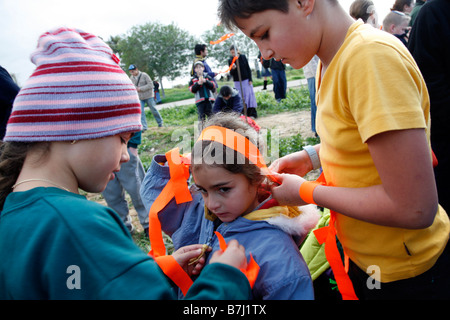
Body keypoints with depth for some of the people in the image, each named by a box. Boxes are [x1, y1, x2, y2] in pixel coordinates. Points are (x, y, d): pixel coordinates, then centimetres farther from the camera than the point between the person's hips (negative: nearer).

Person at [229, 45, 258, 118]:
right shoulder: (230, 60, -1)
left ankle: (252, 113, 6)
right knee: (241, 98, 0)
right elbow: (231, 73, -2)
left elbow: (248, 69, 2)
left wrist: (250, 80, -4)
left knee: (249, 95, 0)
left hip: (246, 80, 0)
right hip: (237, 82, 0)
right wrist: (233, 69, -24)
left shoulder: (243, 57, -1)